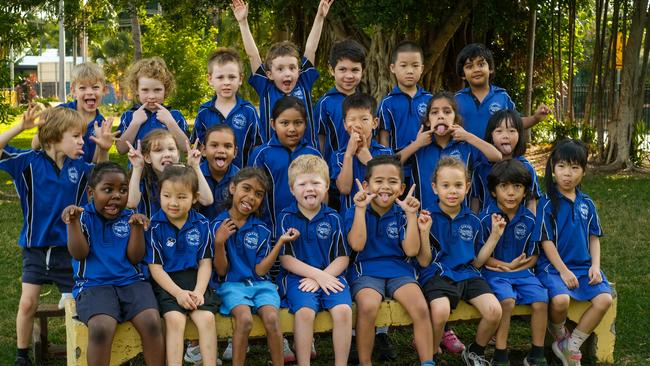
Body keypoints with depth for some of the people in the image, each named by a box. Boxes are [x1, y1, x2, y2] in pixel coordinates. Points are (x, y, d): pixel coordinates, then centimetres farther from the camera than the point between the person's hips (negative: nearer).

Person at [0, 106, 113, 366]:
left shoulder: (80, 167, -4)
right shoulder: (30, 162, -12)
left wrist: (103, 149, -4)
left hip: (69, 249, 2)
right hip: (35, 247, -1)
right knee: (27, 303, 3)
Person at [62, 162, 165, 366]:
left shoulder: (129, 218, 10)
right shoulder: (84, 216, 3)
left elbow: (135, 258, 4)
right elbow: (79, 254, -6)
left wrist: (136, 227, -10)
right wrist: (73, 222, -19)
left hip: (131, 282, 3)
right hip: (93, 284, -3)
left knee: (152, 323, -26)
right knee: (101, 328, -33)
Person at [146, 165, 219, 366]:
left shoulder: (202, 224, 4)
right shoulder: (154, 225, -5)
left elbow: (205, 263, 4)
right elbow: (155, 267, -5)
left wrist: (199, 291, -12)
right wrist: (178, 293, -15)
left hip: (195, 280, 2)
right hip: (166, 282, -2)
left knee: (206, 318, -20)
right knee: (175, 319, -26)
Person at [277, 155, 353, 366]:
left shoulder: (332, 218, 7)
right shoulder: (286, 218, 3)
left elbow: (342, 258, 6)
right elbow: (286, 259, -2)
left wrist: (321, 277, -11)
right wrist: (317, 274, -12)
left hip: (330, 275, 2)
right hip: (298, 277, -2)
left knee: (343, 310, -25)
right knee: (305, 311, -31)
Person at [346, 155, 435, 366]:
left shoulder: (402, 214, 6)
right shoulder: (355, 212, 2)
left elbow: (411, 250, -4)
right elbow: (357, 245, -14)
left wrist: (411, 215, -10)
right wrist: (361, 209, -16)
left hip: (399, 271, 2)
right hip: (366, 271, -2)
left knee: (421, 308, -26)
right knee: (368, 306, -33)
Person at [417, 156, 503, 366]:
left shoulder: (473, 221, 12)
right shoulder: (428, 218, -1)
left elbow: (477, 262, 15)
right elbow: (424, 262, -3)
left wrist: (495, 235, 7)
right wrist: (424, 231, -17)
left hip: (467, 275, 4)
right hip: (437, 275, -4)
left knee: (494, 310, -21)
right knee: (441, 311, -35)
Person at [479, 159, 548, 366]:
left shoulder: (529, 219, 2)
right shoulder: (486, 218, -9)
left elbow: (533, 256, 8)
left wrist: (513, 269, -7)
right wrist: (508, 265, -10)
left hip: (522, 272, 4)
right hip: (494, 272, -4)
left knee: (541, 301, -19)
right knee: (507, 300, -30)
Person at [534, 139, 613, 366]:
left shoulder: (587, 204, 9)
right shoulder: (547, 203, -6)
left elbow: (593, 237, 13)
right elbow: (546, 241, -9)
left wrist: (595, 266, -2)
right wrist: (563, 271, -14)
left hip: (583, 265, 5)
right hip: (553, 265, -5)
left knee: (604, 299, -19)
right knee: (560, 300, -33)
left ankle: (571, 346, -3)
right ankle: (559, 334, 3)